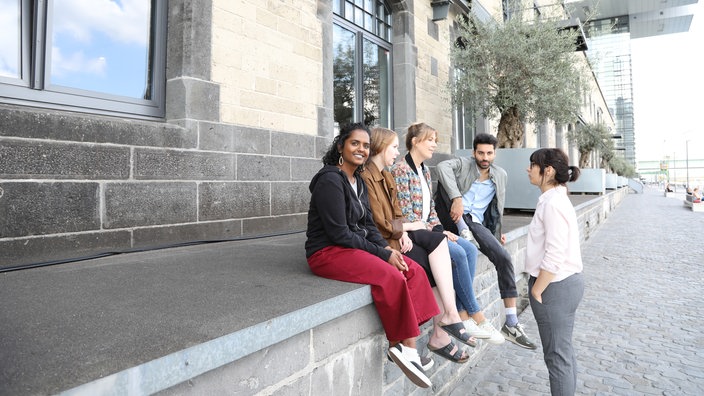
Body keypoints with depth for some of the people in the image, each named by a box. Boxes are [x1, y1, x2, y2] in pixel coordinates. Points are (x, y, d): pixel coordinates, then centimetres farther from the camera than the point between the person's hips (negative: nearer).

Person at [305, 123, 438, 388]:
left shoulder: (358, 182, 13)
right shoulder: (331, 180, -15)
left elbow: (368, 224, 13)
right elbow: (339, 233, -20)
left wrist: (386, 248, -6)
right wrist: (382, 254, -17)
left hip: (354, 247, 9)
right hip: (328, 252, -9)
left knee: (414, 271, -8)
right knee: (392, 277, -27)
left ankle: (407, 345, -10)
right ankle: (402, 344, -8)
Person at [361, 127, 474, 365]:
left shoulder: (387, 177, 18)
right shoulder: (366, 177, -14)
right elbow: (379, 224, -17)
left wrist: (403, 233, -5)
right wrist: (409, 227, -3)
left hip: (396, 237, 8)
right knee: (434, 266, -17)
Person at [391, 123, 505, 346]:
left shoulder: (425, 171, 16)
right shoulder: (400, 170, -12)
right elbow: (406, 215, -17)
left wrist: (440, 229, 0)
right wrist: (435, 232, -15)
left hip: (428, 229, 9)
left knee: (470, 249, -10)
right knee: (458, 253, -22)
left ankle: (463, 315, -10)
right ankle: (476, 316, -8)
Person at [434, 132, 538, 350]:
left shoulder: (500, 175, 17)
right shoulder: (463, 164, 2)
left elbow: (497, 207, 29)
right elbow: (442, 167, -23)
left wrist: (498, 232, 20)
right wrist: (456, 198, -34)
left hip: (476, 224, 3)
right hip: (454, 218, -3)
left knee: (504, 258, -16)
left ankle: (512, 325, -7)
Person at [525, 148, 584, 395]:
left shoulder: (553, 204, -21)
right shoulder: (554, 199, 11)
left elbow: (554, 256, -25)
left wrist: (536, 291, -15)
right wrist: (538, 287, 17)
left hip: (555, 287, -10)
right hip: (564, 283, 10)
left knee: (557, 355, 4)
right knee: (563, 351, 20)